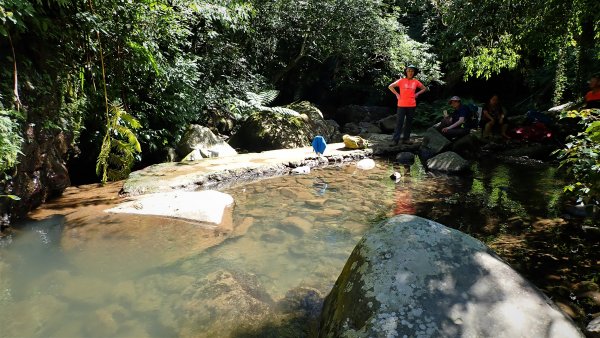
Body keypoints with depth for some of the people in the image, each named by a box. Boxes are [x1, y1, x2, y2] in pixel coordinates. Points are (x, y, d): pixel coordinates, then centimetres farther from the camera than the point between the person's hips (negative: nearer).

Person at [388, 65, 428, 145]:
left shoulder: (416, 82, 6)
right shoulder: (401, 81, -2)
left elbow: (424, 88, 18)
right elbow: (390, 86, 3)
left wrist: (417, 93, 5)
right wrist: (396, 94, -4)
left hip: (412, 105, 3)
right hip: (402, 105, -3)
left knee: (409, 122, 7)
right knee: (399, 122, -5)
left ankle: (406, 139, 14)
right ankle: (395, 139, -4)